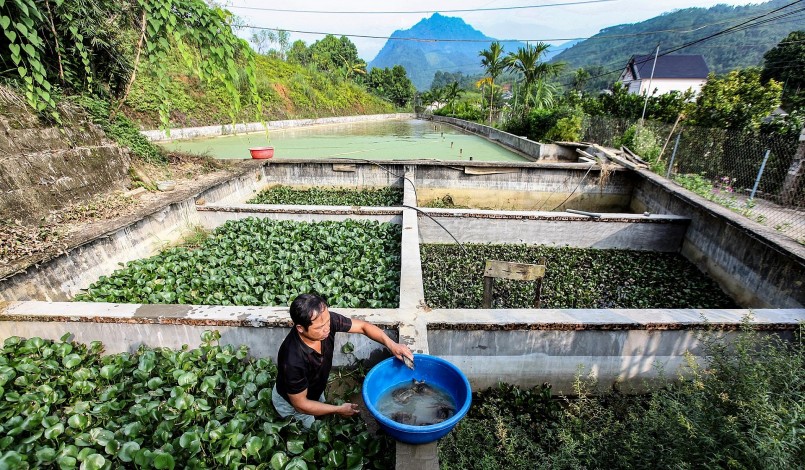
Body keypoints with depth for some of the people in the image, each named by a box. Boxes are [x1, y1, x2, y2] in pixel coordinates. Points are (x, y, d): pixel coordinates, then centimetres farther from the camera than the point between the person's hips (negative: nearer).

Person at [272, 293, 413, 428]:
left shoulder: (325, 319, -31)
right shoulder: (292, 361, -43)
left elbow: (363, 326, -19)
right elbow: (300, 404, -28)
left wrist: (391, 344, -33)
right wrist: (339, 410, -20)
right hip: (291, 404, -5)